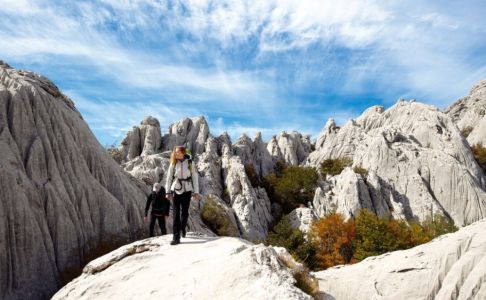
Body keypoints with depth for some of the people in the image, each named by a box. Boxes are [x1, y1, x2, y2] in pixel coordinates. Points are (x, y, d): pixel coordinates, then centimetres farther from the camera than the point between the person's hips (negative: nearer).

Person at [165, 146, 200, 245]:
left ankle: (183, 227, 38)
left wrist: (196, 192, -2)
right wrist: (168, 191, 1)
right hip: (176, 190, 0)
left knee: (184, 212, 7)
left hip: (187, 190, 0)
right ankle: (176, 237, 0)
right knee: (176, 213, -3)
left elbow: (195, 177, 0)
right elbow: (169, 177, 4)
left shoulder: (190, 162, -3)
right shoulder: (173, 163, -1)